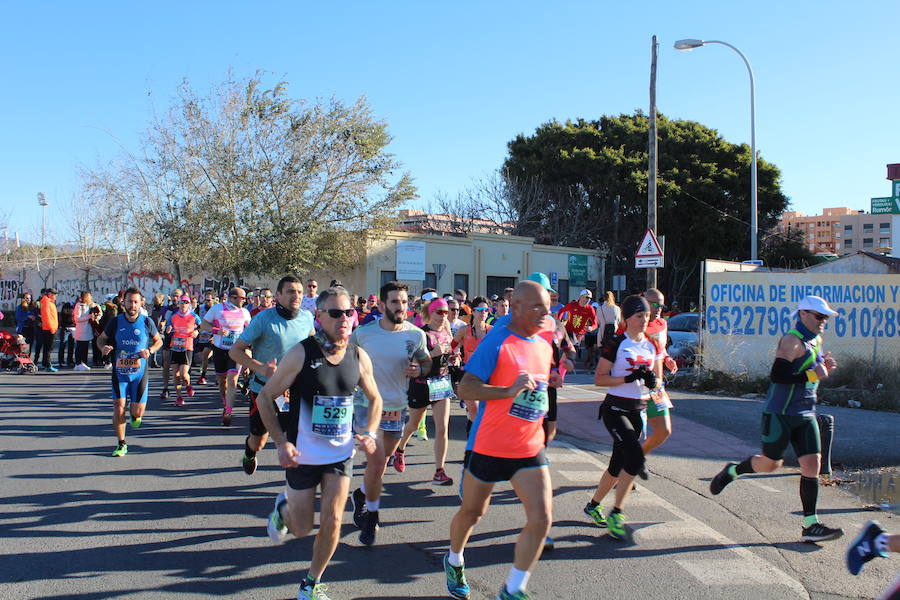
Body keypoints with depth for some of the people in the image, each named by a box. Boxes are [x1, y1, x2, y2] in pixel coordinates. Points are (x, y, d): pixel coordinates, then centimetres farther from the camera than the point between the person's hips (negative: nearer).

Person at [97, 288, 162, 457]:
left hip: (139, 373, 0)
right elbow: (101, 338, 11)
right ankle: (121, 445, 8)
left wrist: (150, 350, -11)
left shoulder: (147, 322, -4)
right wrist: (104, 347, -13)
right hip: (119, 372, 1)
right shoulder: (115, 322, -3)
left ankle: (135, 416, 38)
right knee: (118, 406, -7)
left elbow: (158, 341, 10)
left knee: (137, 412, -2)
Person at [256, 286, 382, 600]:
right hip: (302, 454, -2)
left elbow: (374, 398, 12)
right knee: (301, 528, 9)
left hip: (341, 454, 3)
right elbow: (265, 397, -9)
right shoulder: (301, 354, -16)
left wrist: (370, 433, -4)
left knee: (332, 522, -1)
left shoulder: (359, 357, -5)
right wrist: (281, 442, -17)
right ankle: (283, 506, 44)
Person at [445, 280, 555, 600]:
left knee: (541, 518, -6)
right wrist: (509, 390, -33)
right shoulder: (496, 342, -15)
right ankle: (454, 561, 45)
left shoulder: (544, 346, 7)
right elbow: (465, 388, -24)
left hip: (530, 449, 5)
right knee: (472, 512, 15)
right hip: (489, 447, -5)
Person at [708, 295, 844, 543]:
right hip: (780, 413, -8)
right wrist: (811, 375, -24)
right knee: (770, 463, 3)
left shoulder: (815, 341, 13)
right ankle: (732, 471, 32)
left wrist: (824, 367, 7)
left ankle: (811, 525, 2)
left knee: (812, 463, -2)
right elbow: (777, 376, -25)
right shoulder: (792, 341, -15)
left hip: (805, 415, 8)